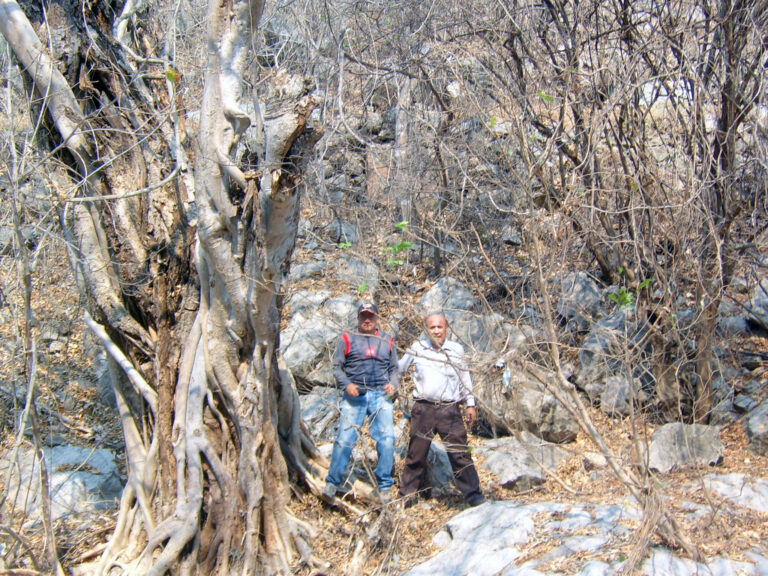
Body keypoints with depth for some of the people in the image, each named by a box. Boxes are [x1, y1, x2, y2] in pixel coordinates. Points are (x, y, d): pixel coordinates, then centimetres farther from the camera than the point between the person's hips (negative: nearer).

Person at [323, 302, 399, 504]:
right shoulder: (347, 339, 7)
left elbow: (394, 368, 18)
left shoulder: (387, 341, 15)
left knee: (387, 439, -5)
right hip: (354, 395, -2)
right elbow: (337, 367, 6)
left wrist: (393, 385, -2)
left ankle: (384, 485, 9)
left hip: (381, 395, 2)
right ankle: (333, 482, 9)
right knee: (345, 438, -5)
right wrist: (346, 384, -11)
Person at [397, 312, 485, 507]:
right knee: (416, 455, 6)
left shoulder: (456, 350, 6)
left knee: (460, 454, -3)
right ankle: (406, 496, 19)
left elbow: (465, 378, 16)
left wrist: (470, 404, 14)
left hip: (450, 409, 0)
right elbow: (399, 369, 21)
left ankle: (473, 495, 6)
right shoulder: (417, 348, 5)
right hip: (423, 408, 1)